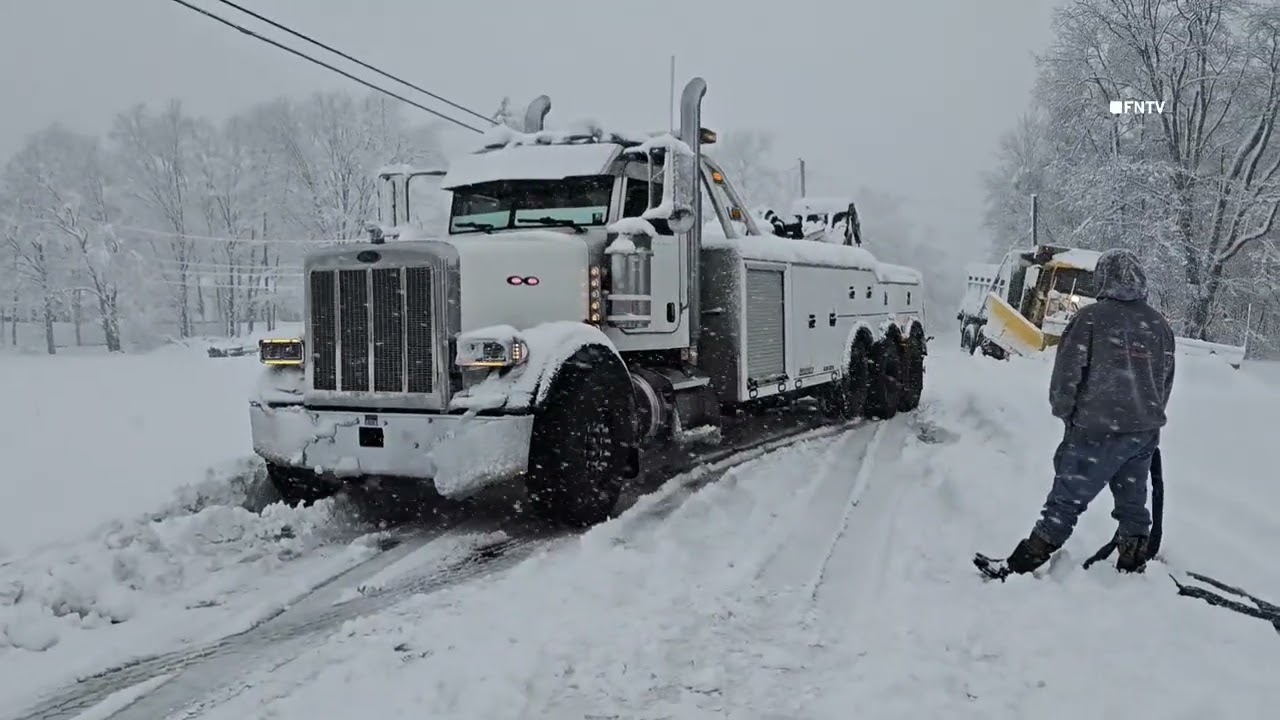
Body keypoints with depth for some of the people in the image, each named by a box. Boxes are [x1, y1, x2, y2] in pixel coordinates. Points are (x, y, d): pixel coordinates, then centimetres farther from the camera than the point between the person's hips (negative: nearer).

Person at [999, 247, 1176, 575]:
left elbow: (1067, 372, -10)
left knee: (1066, 499, -1)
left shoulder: (1091, 317, -11)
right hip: (1146, 431, 5)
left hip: (1098, 430, -5)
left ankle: (1027, 562, 1)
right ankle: (1133, 564, 25)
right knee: (1133, 501, 16)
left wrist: (1063, 411, 5)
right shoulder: (1159, 324, 7)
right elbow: (1166, 379, 14)